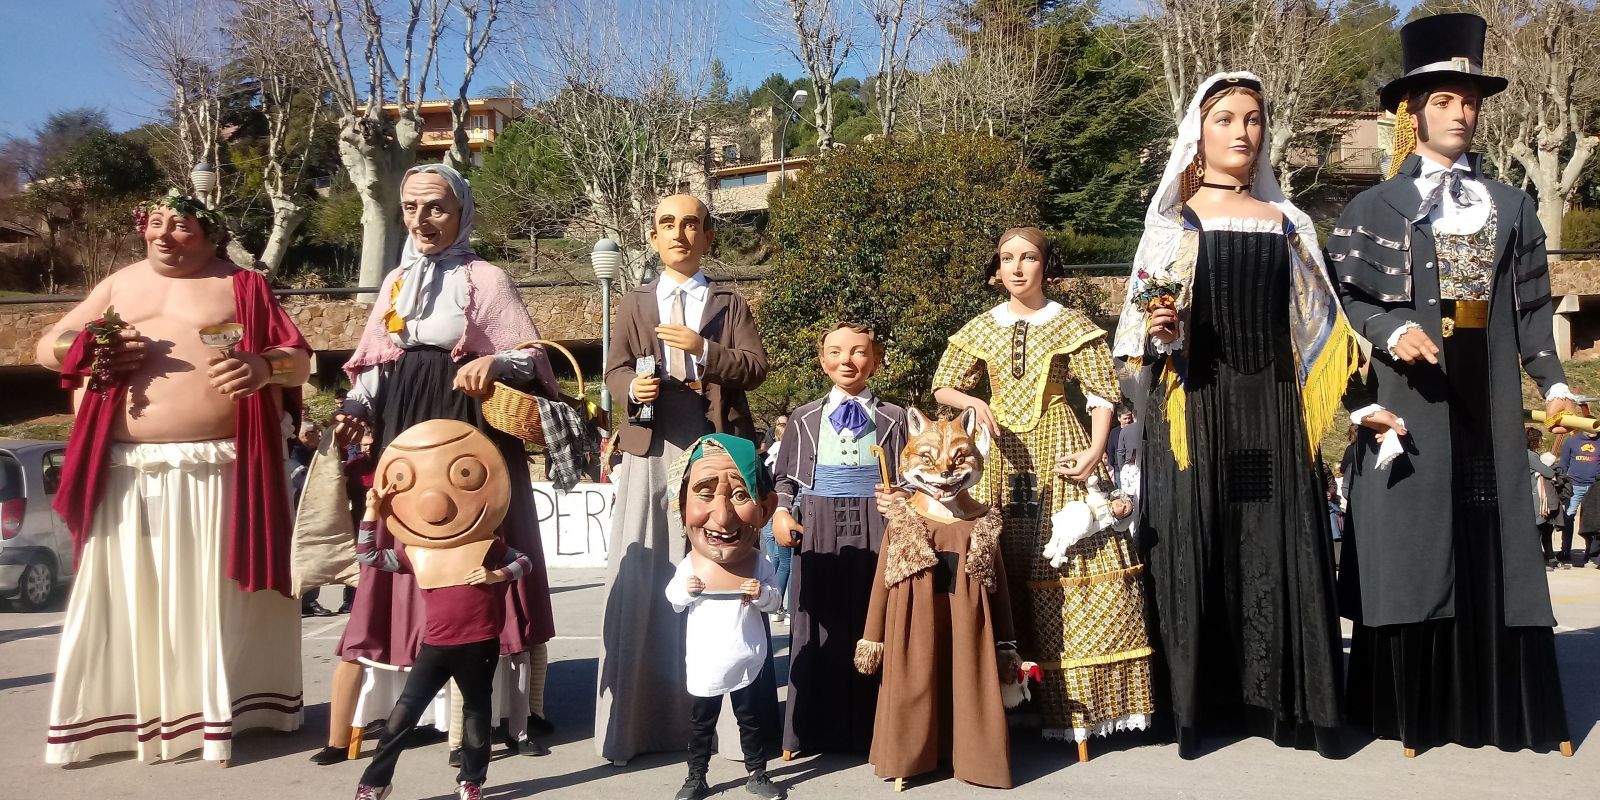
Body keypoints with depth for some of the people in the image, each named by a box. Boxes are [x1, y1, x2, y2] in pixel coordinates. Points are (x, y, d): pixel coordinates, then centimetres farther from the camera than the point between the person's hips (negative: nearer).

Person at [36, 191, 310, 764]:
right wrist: (92, 350, -4)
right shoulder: (118, 285, 17)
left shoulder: (241, 286, 6)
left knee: (217, 594, 2)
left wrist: (263, 366, -22)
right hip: (128, 473, 3)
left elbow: (300, 362, 0)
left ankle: (217, 713, 12)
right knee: (123, 594, 5)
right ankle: (112, 718, 15)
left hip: (218, 471, -3)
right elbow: (47, 348, 18)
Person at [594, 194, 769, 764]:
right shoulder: (634, 304, 17)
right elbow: (614, 371, 10)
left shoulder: (730, 303, 13)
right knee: (645, 579, -3)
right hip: (652, 451, 1)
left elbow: (756, 367, 1)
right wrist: (633, 387, -12)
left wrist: (705, 348, -13)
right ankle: (644, 715, 4)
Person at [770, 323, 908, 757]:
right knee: (817, 624, 4)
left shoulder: (892, 418, 6)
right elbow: (785, 477, 13)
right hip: (817, 529, 1)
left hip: (873, 528, -1)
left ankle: (870, 728, 11)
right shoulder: (805, 419, 10)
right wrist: (781, 513, -3)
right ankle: (815, 729, 14)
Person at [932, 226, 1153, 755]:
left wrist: (1095, 451, -18)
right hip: (1005, 455, 2)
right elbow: (942, 387, 12)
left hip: (1061, 451, -2)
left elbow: (1101, 393, -3)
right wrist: (975, 402, -9)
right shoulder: (980, 329, 9)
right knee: (1010, 569, 2)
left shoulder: (1072, 325, 2)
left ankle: (1083, 699, 3)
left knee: (1075, 567, -7)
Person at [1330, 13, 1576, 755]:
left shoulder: (1512, 206, 14)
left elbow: (1532, 306, 12)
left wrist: (1553, 383, 4)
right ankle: (1410, 708, 9)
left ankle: (1496, 704, 15)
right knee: (1408, 546, -1)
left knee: (1491, 542, 5)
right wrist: (1392, 330, -18)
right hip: (1407, 403, -3)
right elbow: (1342, 302, -1)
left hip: (1487, 404, 3)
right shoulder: (1371, 209, 4)